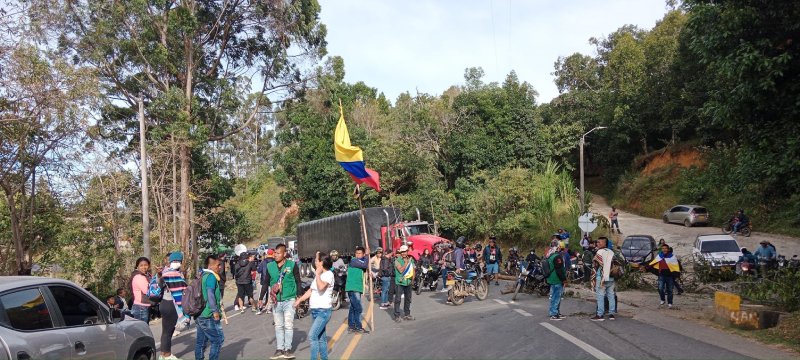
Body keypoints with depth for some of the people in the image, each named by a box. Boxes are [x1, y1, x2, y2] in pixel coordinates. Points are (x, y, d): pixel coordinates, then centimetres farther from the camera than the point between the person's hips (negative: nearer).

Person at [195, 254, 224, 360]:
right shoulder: (211, 276, -14)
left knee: (201, 341, 13)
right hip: (208, 316, -9)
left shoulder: (203, 275, 14)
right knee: (218, 339, -2)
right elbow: (210, 294, -23)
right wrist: (215, 311, -19)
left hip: (200, 315, 9)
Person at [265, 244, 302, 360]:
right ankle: (279, 349, 15)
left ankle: (288, 349, 6)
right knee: (278, 326, 9)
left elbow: (298, 282, -1)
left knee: (288, 325, -1)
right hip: (276, 301, 3)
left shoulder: (292, 265, -5)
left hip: (289, 300, -3)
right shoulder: (270, 266, 4)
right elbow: (266, 283, 12)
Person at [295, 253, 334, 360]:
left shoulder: (329, 274, -13)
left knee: (312, 335, -18)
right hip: (314, 310, 9)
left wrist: (317, 274, -19)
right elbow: (311, 290, 20)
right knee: (320, 337, 13)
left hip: (323, 311, -9)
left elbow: (321, 287, -30)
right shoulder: (318, 275, 15)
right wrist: (299, 300, 13)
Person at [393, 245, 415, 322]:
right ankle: (397, 316, -1)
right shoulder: (397, 260, -8)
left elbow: (413, 269, 18)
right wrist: (406, 262, -18)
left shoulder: (411, 259, 9)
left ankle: (407, 314, 26)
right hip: (399, 282, -5)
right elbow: (401, 270, -18)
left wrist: (413, 276, 4)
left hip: (408, 282, 6)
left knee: (408, 299, 14)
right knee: (397, 299, -6)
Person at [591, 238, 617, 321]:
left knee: (600, 296, -3)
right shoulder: (611, 252, 11)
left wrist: (593, 278, -5)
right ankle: (612, 314, 15)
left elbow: (595, 265, -11)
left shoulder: (600, 252, -11)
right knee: (611, 296, 11)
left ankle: (600, 315, -3)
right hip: (611, 278, 7)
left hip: (601, 277, -7)